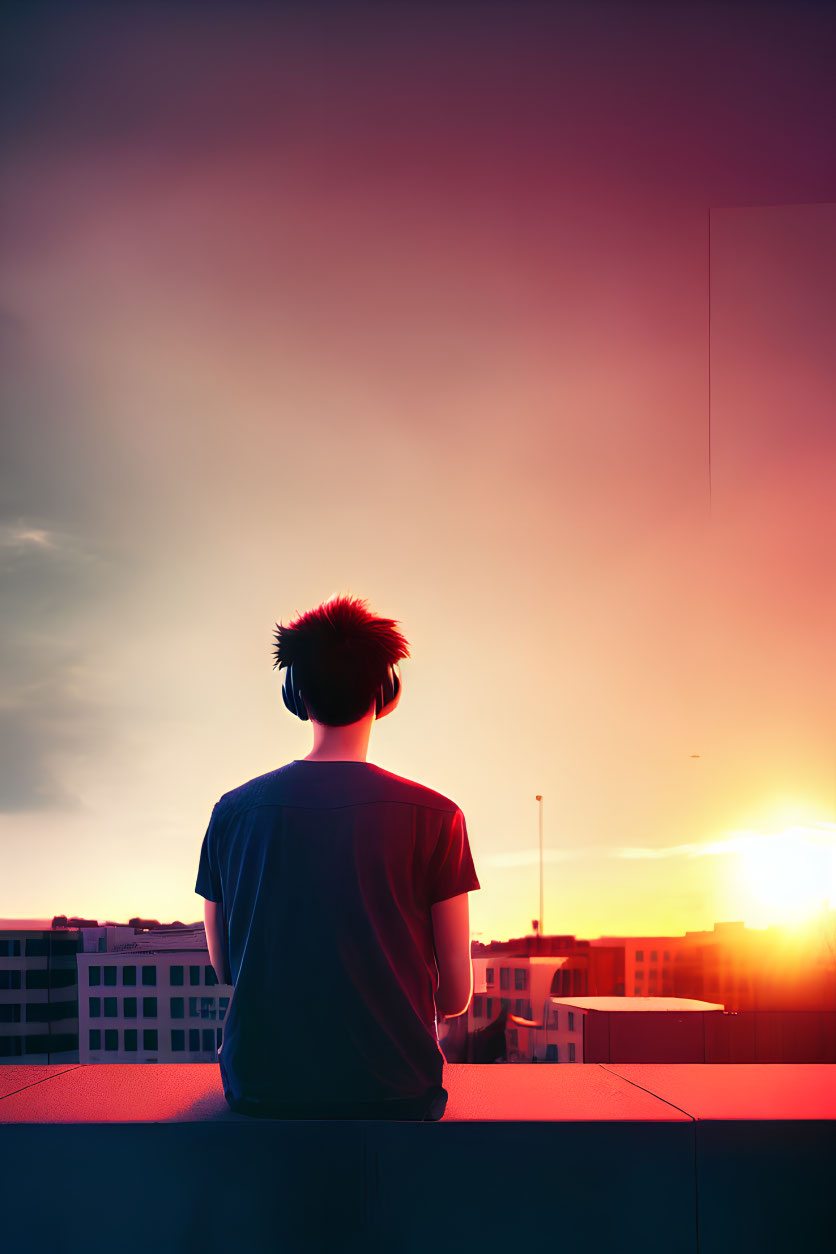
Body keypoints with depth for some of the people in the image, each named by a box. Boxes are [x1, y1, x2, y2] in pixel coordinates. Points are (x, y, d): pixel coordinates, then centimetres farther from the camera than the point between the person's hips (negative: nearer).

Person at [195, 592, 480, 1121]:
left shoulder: (231, 811, 0)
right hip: (396, 1091, -2)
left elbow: (224, 967, 11)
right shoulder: (434, 817, -8)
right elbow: (456, 996, -4)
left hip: (258, 1090, 2)